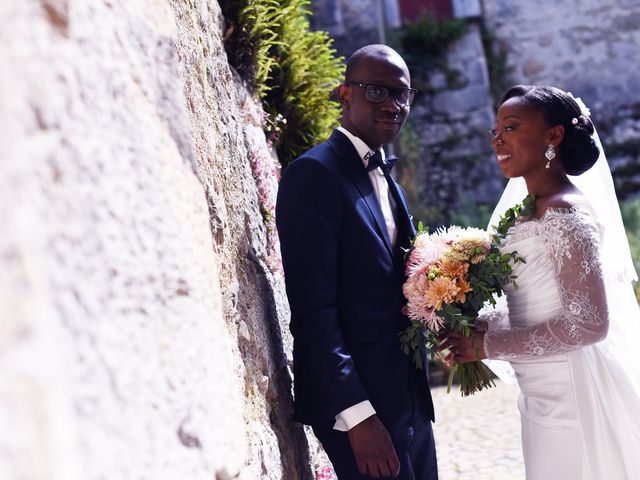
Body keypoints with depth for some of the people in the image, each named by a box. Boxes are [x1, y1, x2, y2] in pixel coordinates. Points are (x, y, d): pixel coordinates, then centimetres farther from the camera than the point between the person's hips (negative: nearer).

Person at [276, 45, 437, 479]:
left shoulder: (389, 183, 15)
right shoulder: (315, 173, -13)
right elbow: (312, 309, -19)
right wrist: (356, 414, -22)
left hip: (410, 399, 9)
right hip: (358, 403, -9)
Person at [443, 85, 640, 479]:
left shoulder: (566, 213, -17)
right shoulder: (529, 210, 9)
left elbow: (588, 323, -22)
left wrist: (488, 344, -17)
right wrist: (478, 326, 0)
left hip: (572, 397, -8)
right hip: (547, 397, 8)